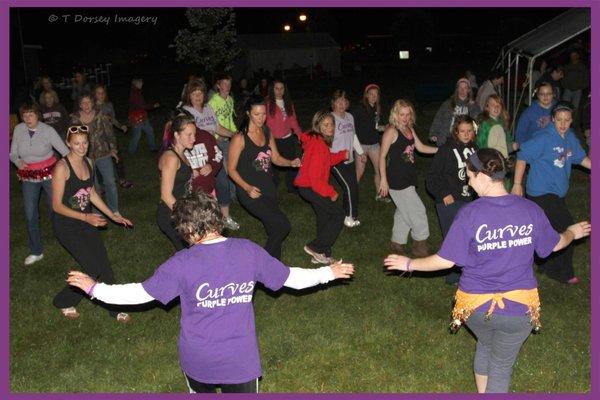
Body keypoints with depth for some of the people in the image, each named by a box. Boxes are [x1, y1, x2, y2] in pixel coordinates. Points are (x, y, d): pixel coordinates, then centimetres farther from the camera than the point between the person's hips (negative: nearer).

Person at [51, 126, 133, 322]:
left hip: (86, 220, 7)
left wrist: (113, 216, 12)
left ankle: (115, 308, 20)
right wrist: (86, 217, -27)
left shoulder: (88, 163, 2)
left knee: (104, 265, 4)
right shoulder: (62, 167, -20)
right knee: (94, 268, -9)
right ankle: (63, 302, 15)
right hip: (66, 224, -7)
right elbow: (57, 206, -18)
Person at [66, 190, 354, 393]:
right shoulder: (249, 251, -9)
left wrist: (93, 288, 5)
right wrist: (329, 272, 17)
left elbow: (140, 293, -9)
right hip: (240, 363, 0)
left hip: (197, 362, 0)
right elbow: (292, 278, 1)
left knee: (200, 391, 30)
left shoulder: (183, 263, -15)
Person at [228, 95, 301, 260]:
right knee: (283, 226, -15)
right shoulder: (240, 138, -13)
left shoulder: (267, 133, 6)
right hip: (250, 191, -7)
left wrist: (291, 163, -8)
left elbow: (276, 158, 13)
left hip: (268, 188, 7)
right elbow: (231, 169, -10)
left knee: (274, 231, 12)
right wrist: (247, 187, -23)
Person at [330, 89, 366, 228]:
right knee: (349, 187, -10)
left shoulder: (350, 117, 8)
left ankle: (350, 216, 21)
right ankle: (349, 217, 5)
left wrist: (360, 152, 25)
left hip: (349, 160, 7)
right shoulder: (330, 119, -15)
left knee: (354, 187, 7)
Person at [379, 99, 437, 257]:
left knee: (404, 212, 17)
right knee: (417, 210, -3)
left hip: (408, 177, 8)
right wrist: (383, 180, -16)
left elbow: (421, 147, 18)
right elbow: (382, 156, -14)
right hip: (396, 179, -8)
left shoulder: (409, 129, 9)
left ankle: (398, 243, 31)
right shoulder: (391, 131, -15)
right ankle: (420, 245, 11)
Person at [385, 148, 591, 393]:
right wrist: (573, 233, 31)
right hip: (520, 308, 1)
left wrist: (410, 264, 2)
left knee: (485, 345, 30)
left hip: (476, 305, 0)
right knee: (502, 366, 17)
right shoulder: (531, 210, -8)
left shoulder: (470, 214, -18)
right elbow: (555, 244, 9)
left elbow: (446, 260, -14)